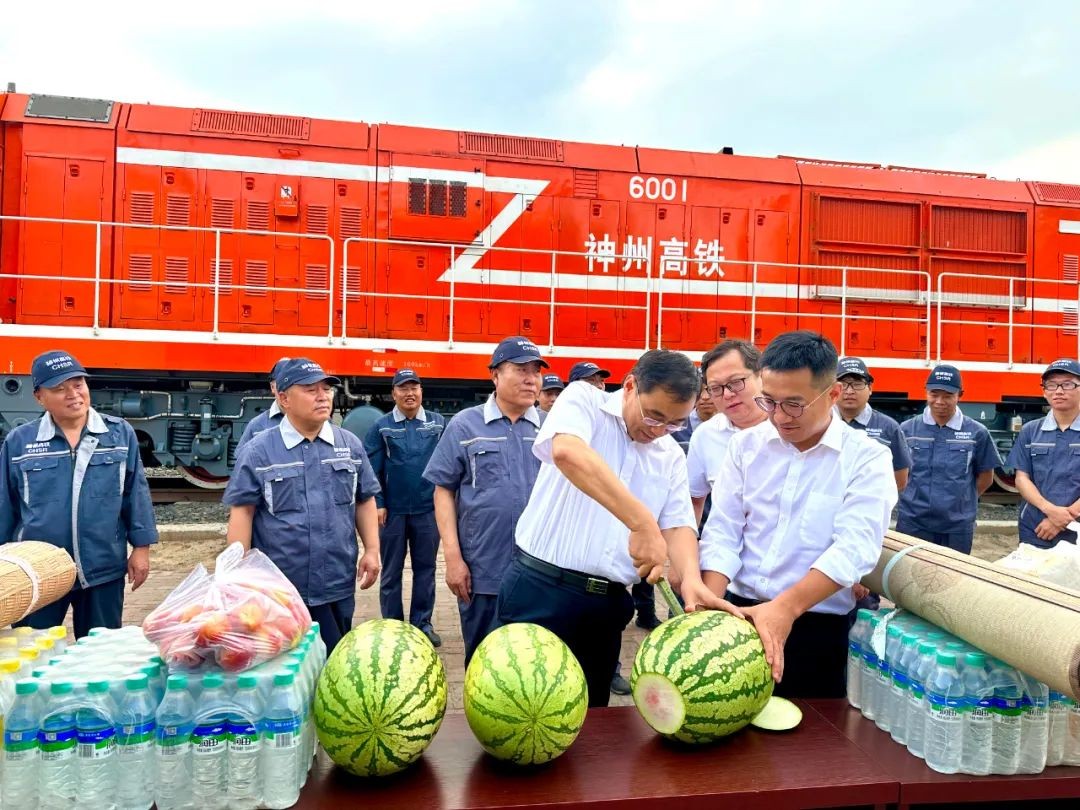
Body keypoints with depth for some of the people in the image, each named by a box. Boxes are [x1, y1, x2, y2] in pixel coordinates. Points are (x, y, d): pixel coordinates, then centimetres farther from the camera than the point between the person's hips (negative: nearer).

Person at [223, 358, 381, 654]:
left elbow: (365, 501, 11)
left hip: (339, 585, 4)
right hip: (280, 588, -4)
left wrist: (372, 549, 2)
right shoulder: (257, 451, -6)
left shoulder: (350, 445, 6)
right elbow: (242, 512, -6)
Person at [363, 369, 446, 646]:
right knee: (391, 571, 9)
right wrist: (377, 504, -7)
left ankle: (423, 623, 22)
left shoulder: (438, 423, 3)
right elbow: (371, 469, -1)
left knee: (426, 569, 10)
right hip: (393, 511, -1)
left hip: (428, 509, 1)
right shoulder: (382, 427, 0)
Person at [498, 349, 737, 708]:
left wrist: (691, 578, -18)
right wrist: (642, 522, -36)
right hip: (541, 589, -5)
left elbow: (678, 524, 5)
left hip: (608, 602, 6)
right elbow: (567, 452, -29)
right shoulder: (584, 400, -8)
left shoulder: (671, 456, 10)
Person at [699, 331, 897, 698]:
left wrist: (785, 608, -32)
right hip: (738, 613, 3)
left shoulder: (867, 459, -7)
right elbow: (722, 532, -1)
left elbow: (854, 548, -19)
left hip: (818, 628, -2)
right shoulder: (745, 445, 3)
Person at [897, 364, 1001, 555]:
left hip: (958, 526, 0)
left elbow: (985, 476, 9)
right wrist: (914, 498, 1)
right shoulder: (907, 429, 0)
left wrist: (960, 501, 4)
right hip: (912, 523, 0)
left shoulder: (977, 433, -1)